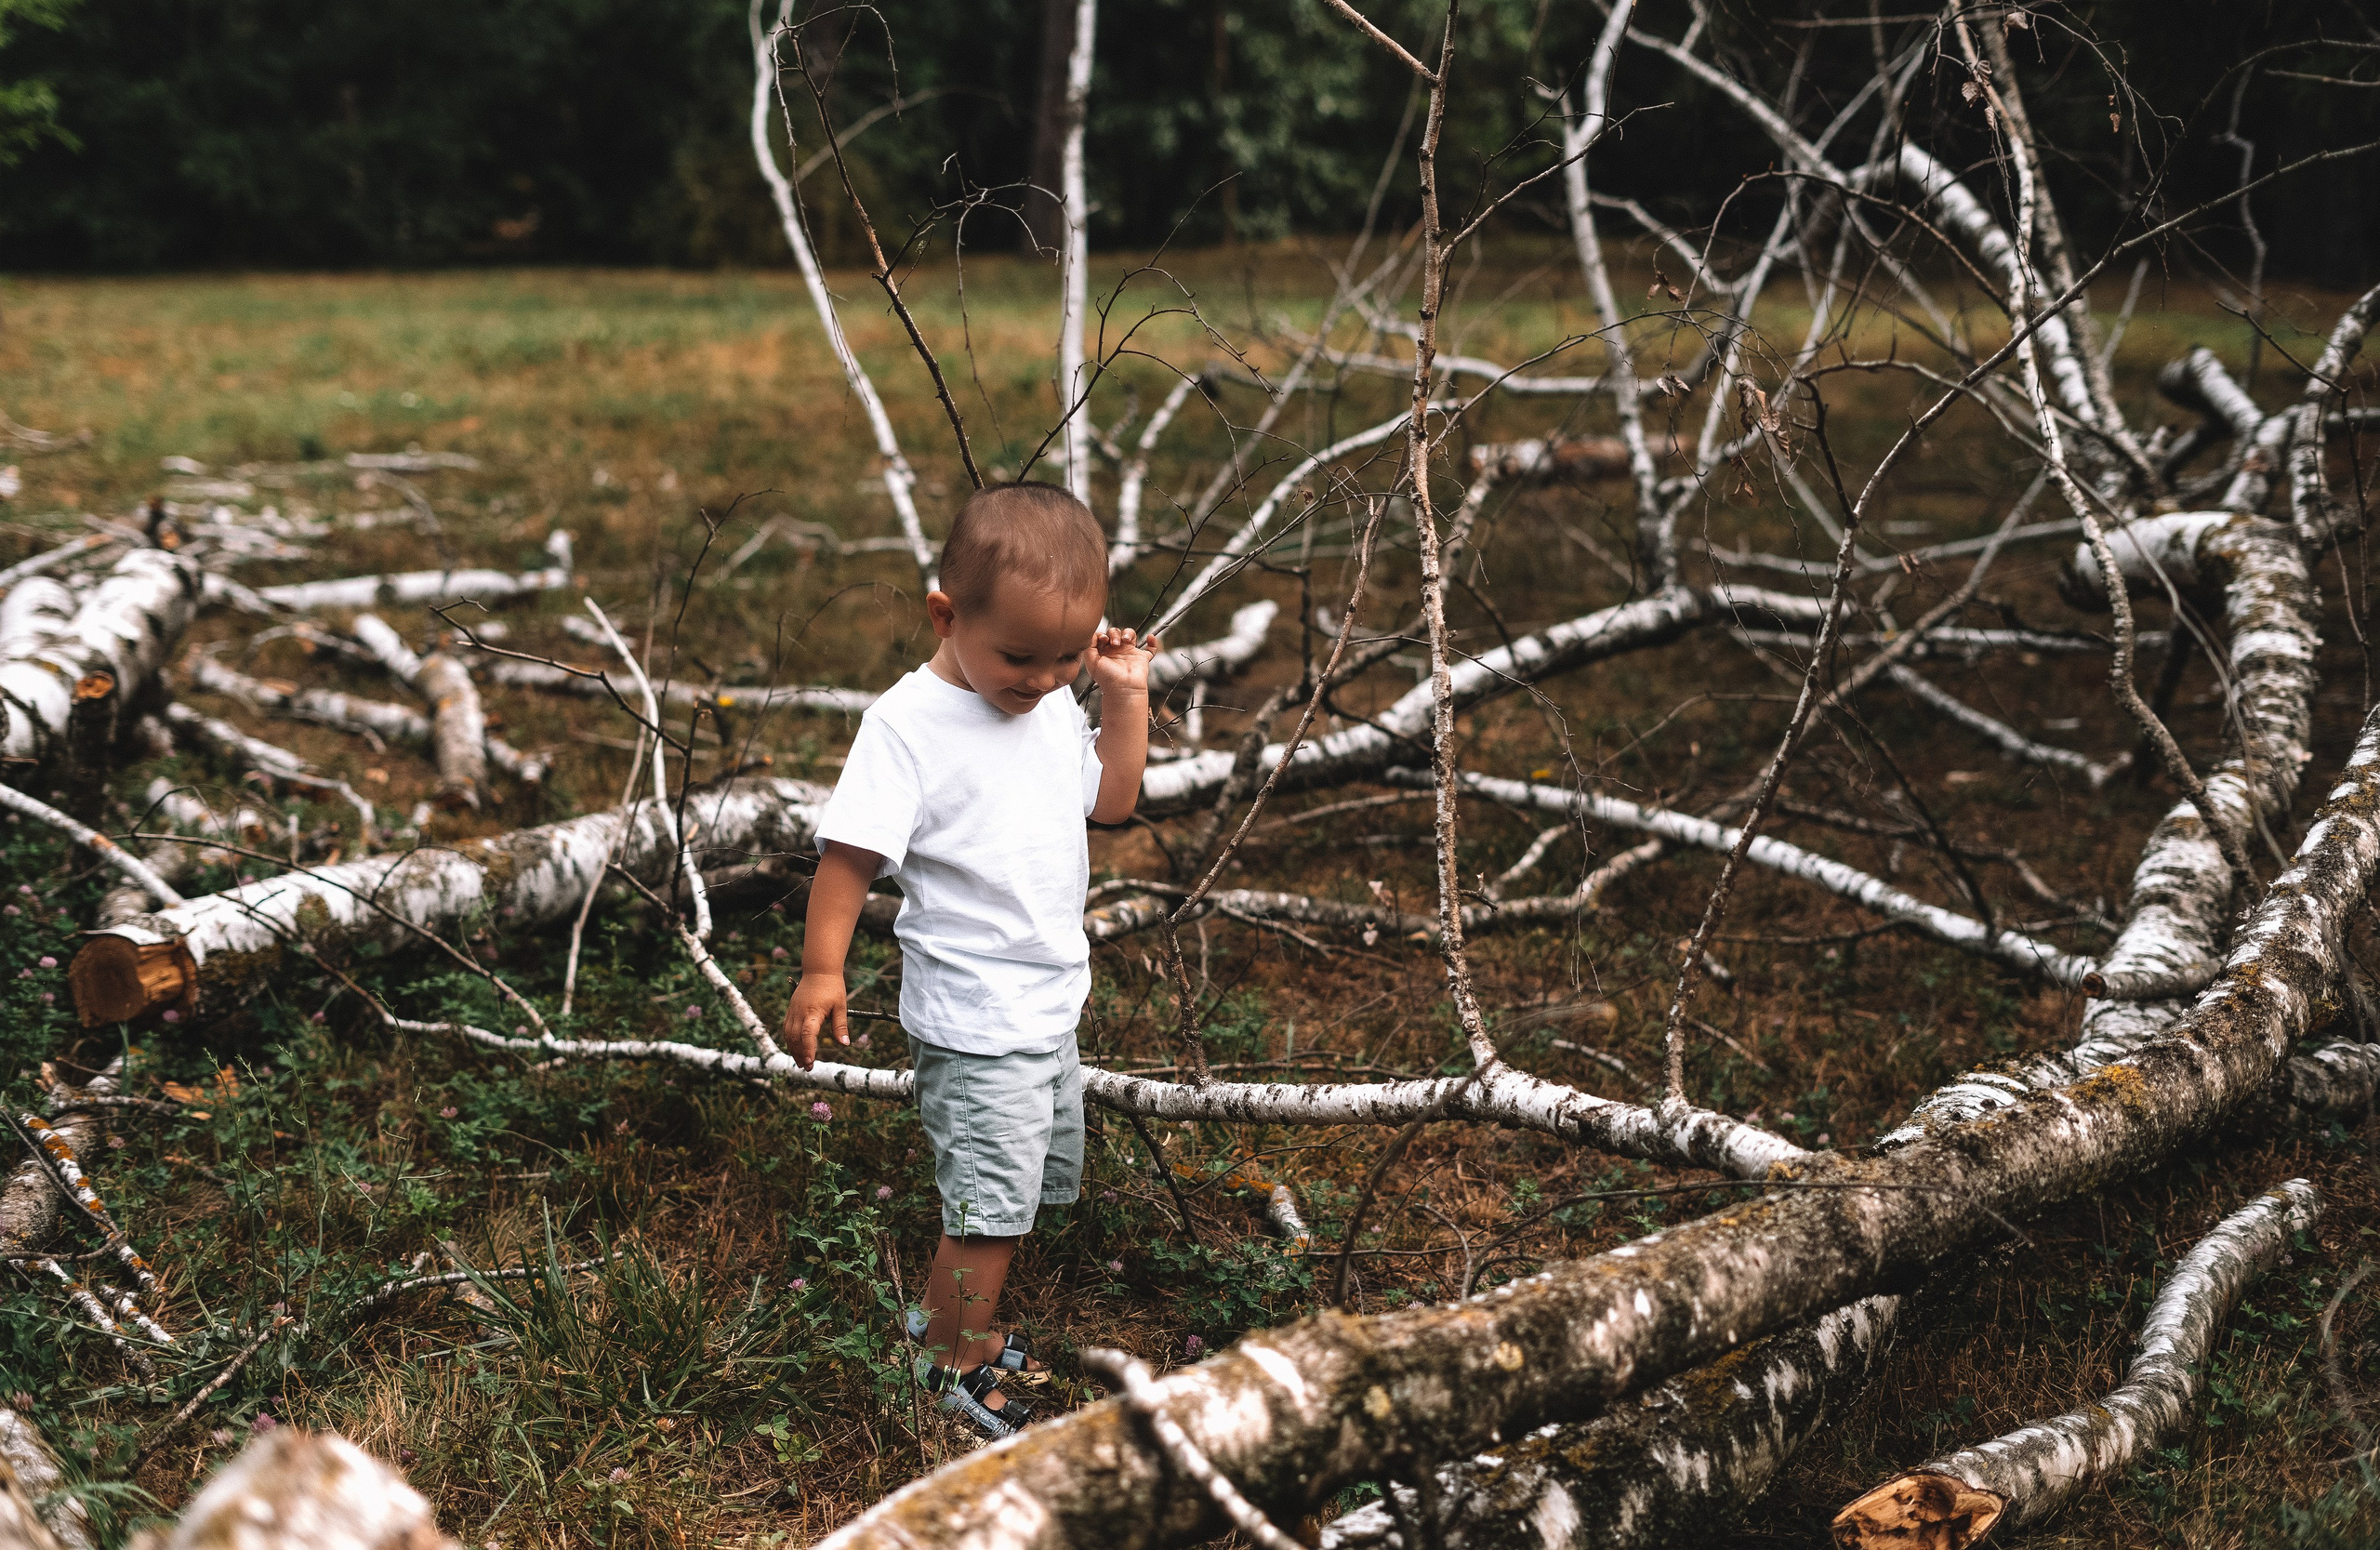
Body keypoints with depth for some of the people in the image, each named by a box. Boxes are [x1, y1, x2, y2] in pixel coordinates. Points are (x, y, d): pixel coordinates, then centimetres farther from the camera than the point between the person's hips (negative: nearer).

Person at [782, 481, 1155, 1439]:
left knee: (1030, 1185, 20)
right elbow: (851, 852, -18)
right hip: (973, 1022, -8)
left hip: (1050, 1006, 8)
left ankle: (945, 1319, 37)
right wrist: (822, 968, -24)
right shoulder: (908, 725, -18)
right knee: (989, 1202, -2)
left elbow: (1111, 802, 15)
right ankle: (960, 1369, 16)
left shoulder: (1055, 704, 4)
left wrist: (1125, 699, 4)